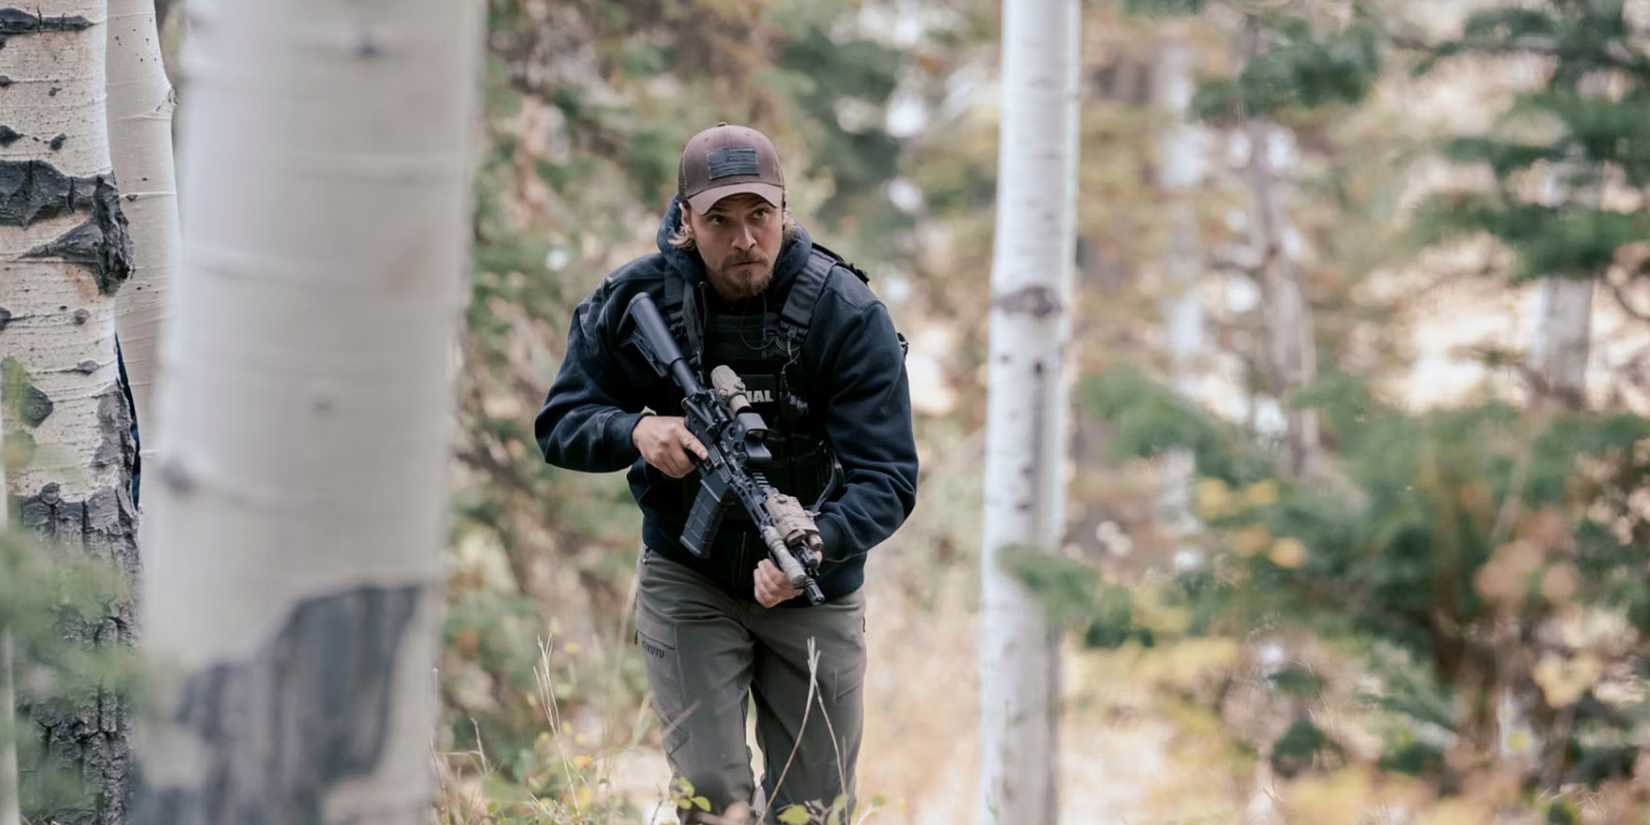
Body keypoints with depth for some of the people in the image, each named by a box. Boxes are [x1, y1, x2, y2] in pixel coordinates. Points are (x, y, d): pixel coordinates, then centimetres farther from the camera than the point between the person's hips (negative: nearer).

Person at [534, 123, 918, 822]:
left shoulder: (847, 315, -17)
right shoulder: (636, 300, -10)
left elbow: (887, 477, -22)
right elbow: (559, 425, -2)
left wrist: (815, 547, -42)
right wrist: (634, 430, -25)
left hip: (817, 598, 0)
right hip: (688, 582, 0)